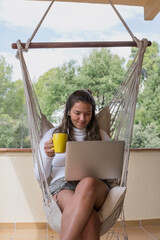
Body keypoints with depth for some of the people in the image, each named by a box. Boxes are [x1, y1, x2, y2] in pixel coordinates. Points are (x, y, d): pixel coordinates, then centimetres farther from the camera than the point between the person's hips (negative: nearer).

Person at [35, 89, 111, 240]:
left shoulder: (101, 136, 21)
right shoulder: (52, 135, 17)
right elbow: (40, 176, 13)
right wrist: (48, 156, -9)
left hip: (96, 184, 2)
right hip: (62, 185, -1)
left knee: (88, 182, -40)